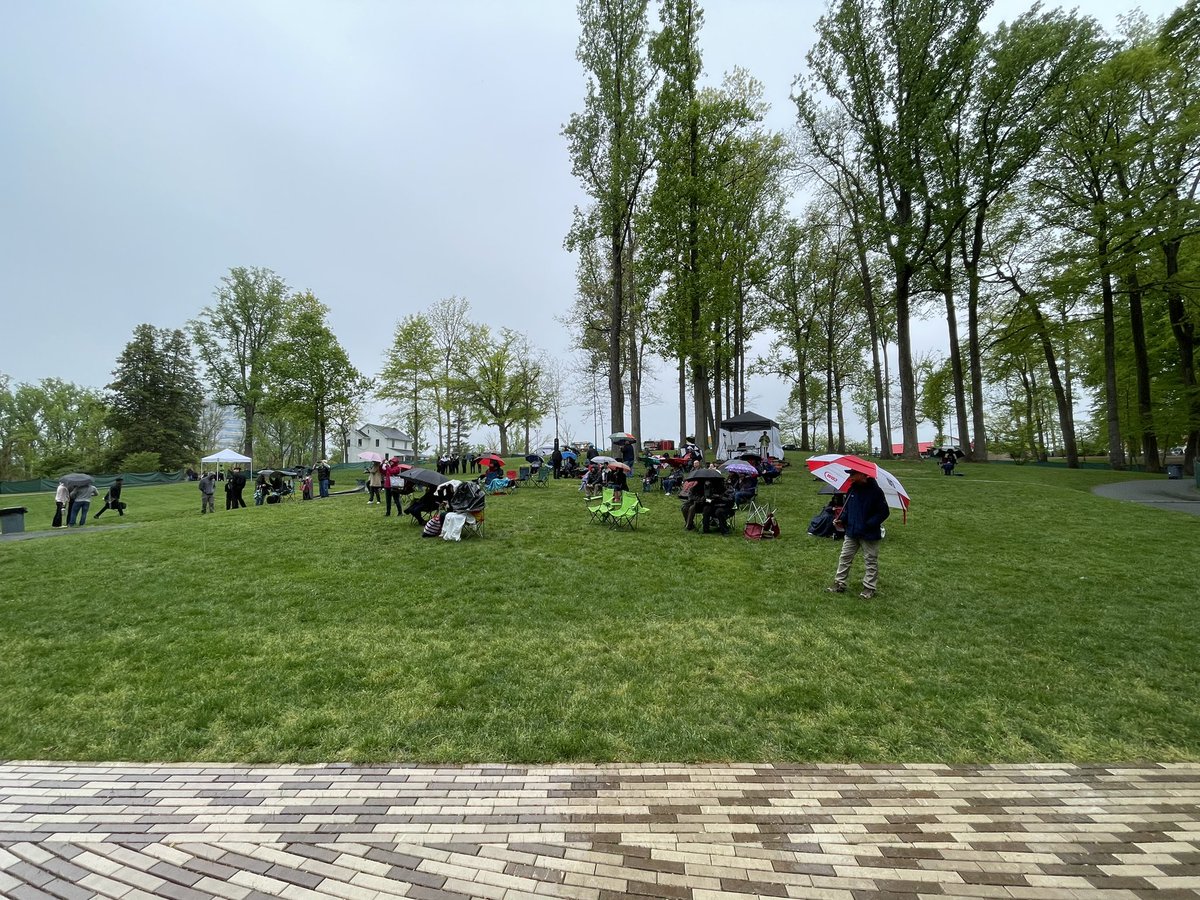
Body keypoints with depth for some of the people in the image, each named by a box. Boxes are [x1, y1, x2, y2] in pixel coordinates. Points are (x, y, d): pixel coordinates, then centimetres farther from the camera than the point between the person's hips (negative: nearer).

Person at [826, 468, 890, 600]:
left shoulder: (875, 491, -16)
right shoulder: (852, 489, 2)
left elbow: (884, 512, -15)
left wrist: (868, 524, -21)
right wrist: (841, 519, -4)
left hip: (869, 534, -6)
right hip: (851, 532, 6)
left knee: (871, 561, 10)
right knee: (844, 558, 10)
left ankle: (870, 587, 22)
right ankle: (839, 584, 19)